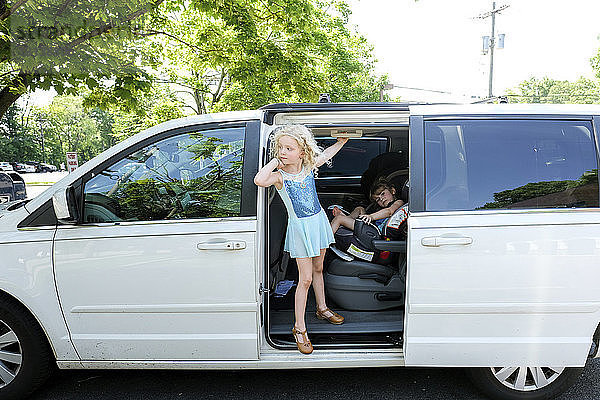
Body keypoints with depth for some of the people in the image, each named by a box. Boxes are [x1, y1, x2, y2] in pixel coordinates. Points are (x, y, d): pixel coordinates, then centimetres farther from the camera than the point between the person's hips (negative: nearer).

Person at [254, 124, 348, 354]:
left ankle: (322, 308, 42)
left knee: (318, 269, 22)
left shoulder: (309, 167, -3)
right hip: (300, 227, -5)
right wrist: (274, 162, -26)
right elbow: (259, 180, -40)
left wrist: (343, 139, 16)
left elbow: (328, 153, 18)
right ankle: (299, 328, 10)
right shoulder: (279, 175, -17)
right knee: (305, 279, -4)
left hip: (318, 221, 5)